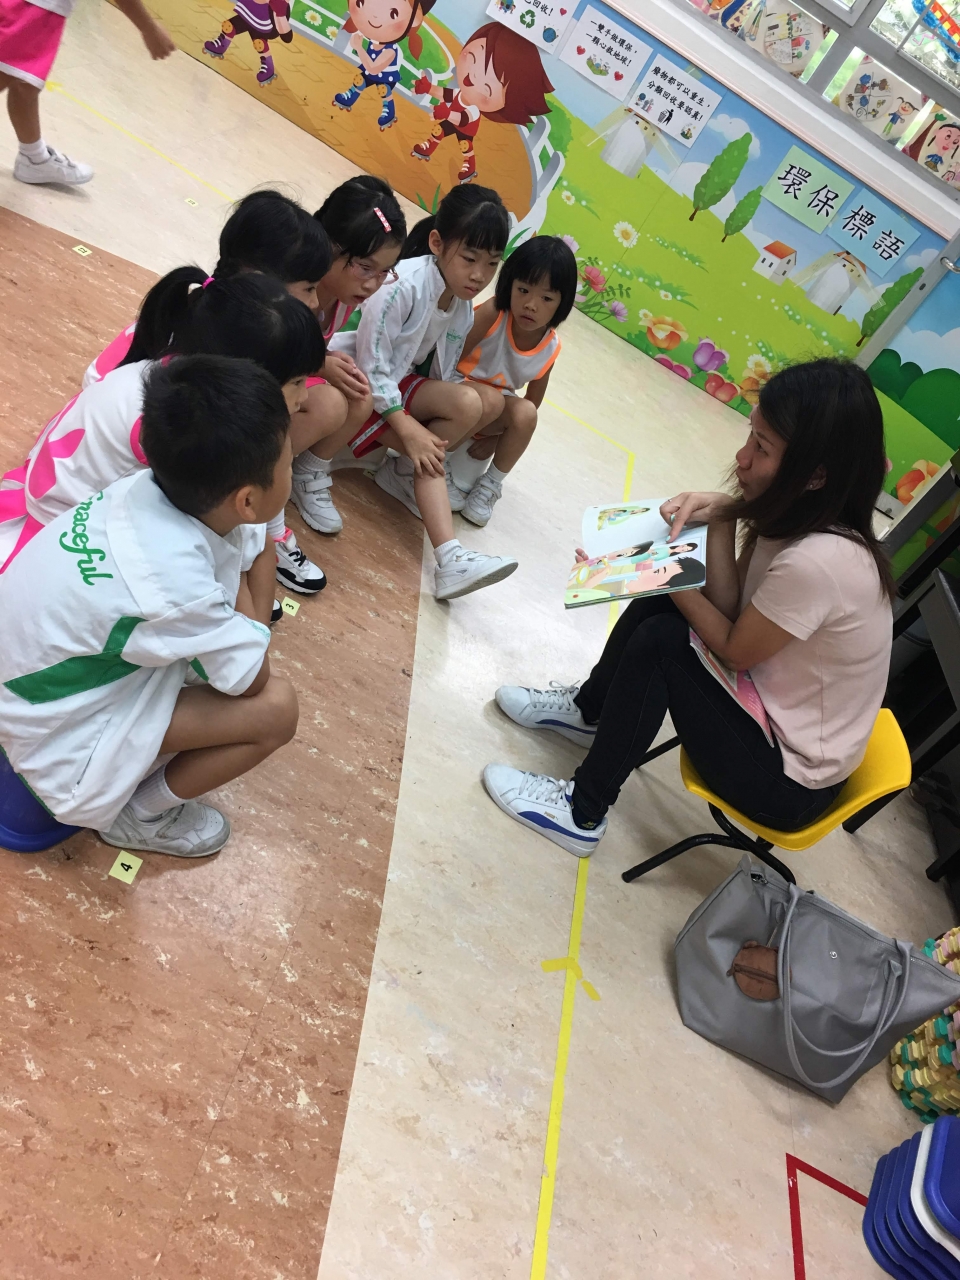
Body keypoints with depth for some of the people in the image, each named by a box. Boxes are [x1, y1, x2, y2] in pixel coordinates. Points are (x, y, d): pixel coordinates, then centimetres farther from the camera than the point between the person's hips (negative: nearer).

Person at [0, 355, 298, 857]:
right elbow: (254, 680, -23)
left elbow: (259, 548, -2)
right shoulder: (172, 576, -37)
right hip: (58, 735, -7)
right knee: (275, 708, -18)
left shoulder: (159, 486, -18)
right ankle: (140, 815, 7)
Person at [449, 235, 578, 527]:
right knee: (491, 399, -34)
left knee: (525, 413, -26)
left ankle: (491, 484, -7)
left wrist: (494, 439, -11)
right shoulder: (492, 313, -23)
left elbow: (532, 404, -1)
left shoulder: (550, 348, -10)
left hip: (491, 414, 4)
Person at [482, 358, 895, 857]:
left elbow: (734, 650, -19)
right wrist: (722, 519, -17)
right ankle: (587, 710, 28)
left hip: (789, 781, -8)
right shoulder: (807, 516, -6)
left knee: (658, 641, -16)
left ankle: (581, 814, 0)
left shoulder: (817, 561, -33)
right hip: (778, 715, 8)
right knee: (657, 605, 4)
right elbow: (729, 609, -5)